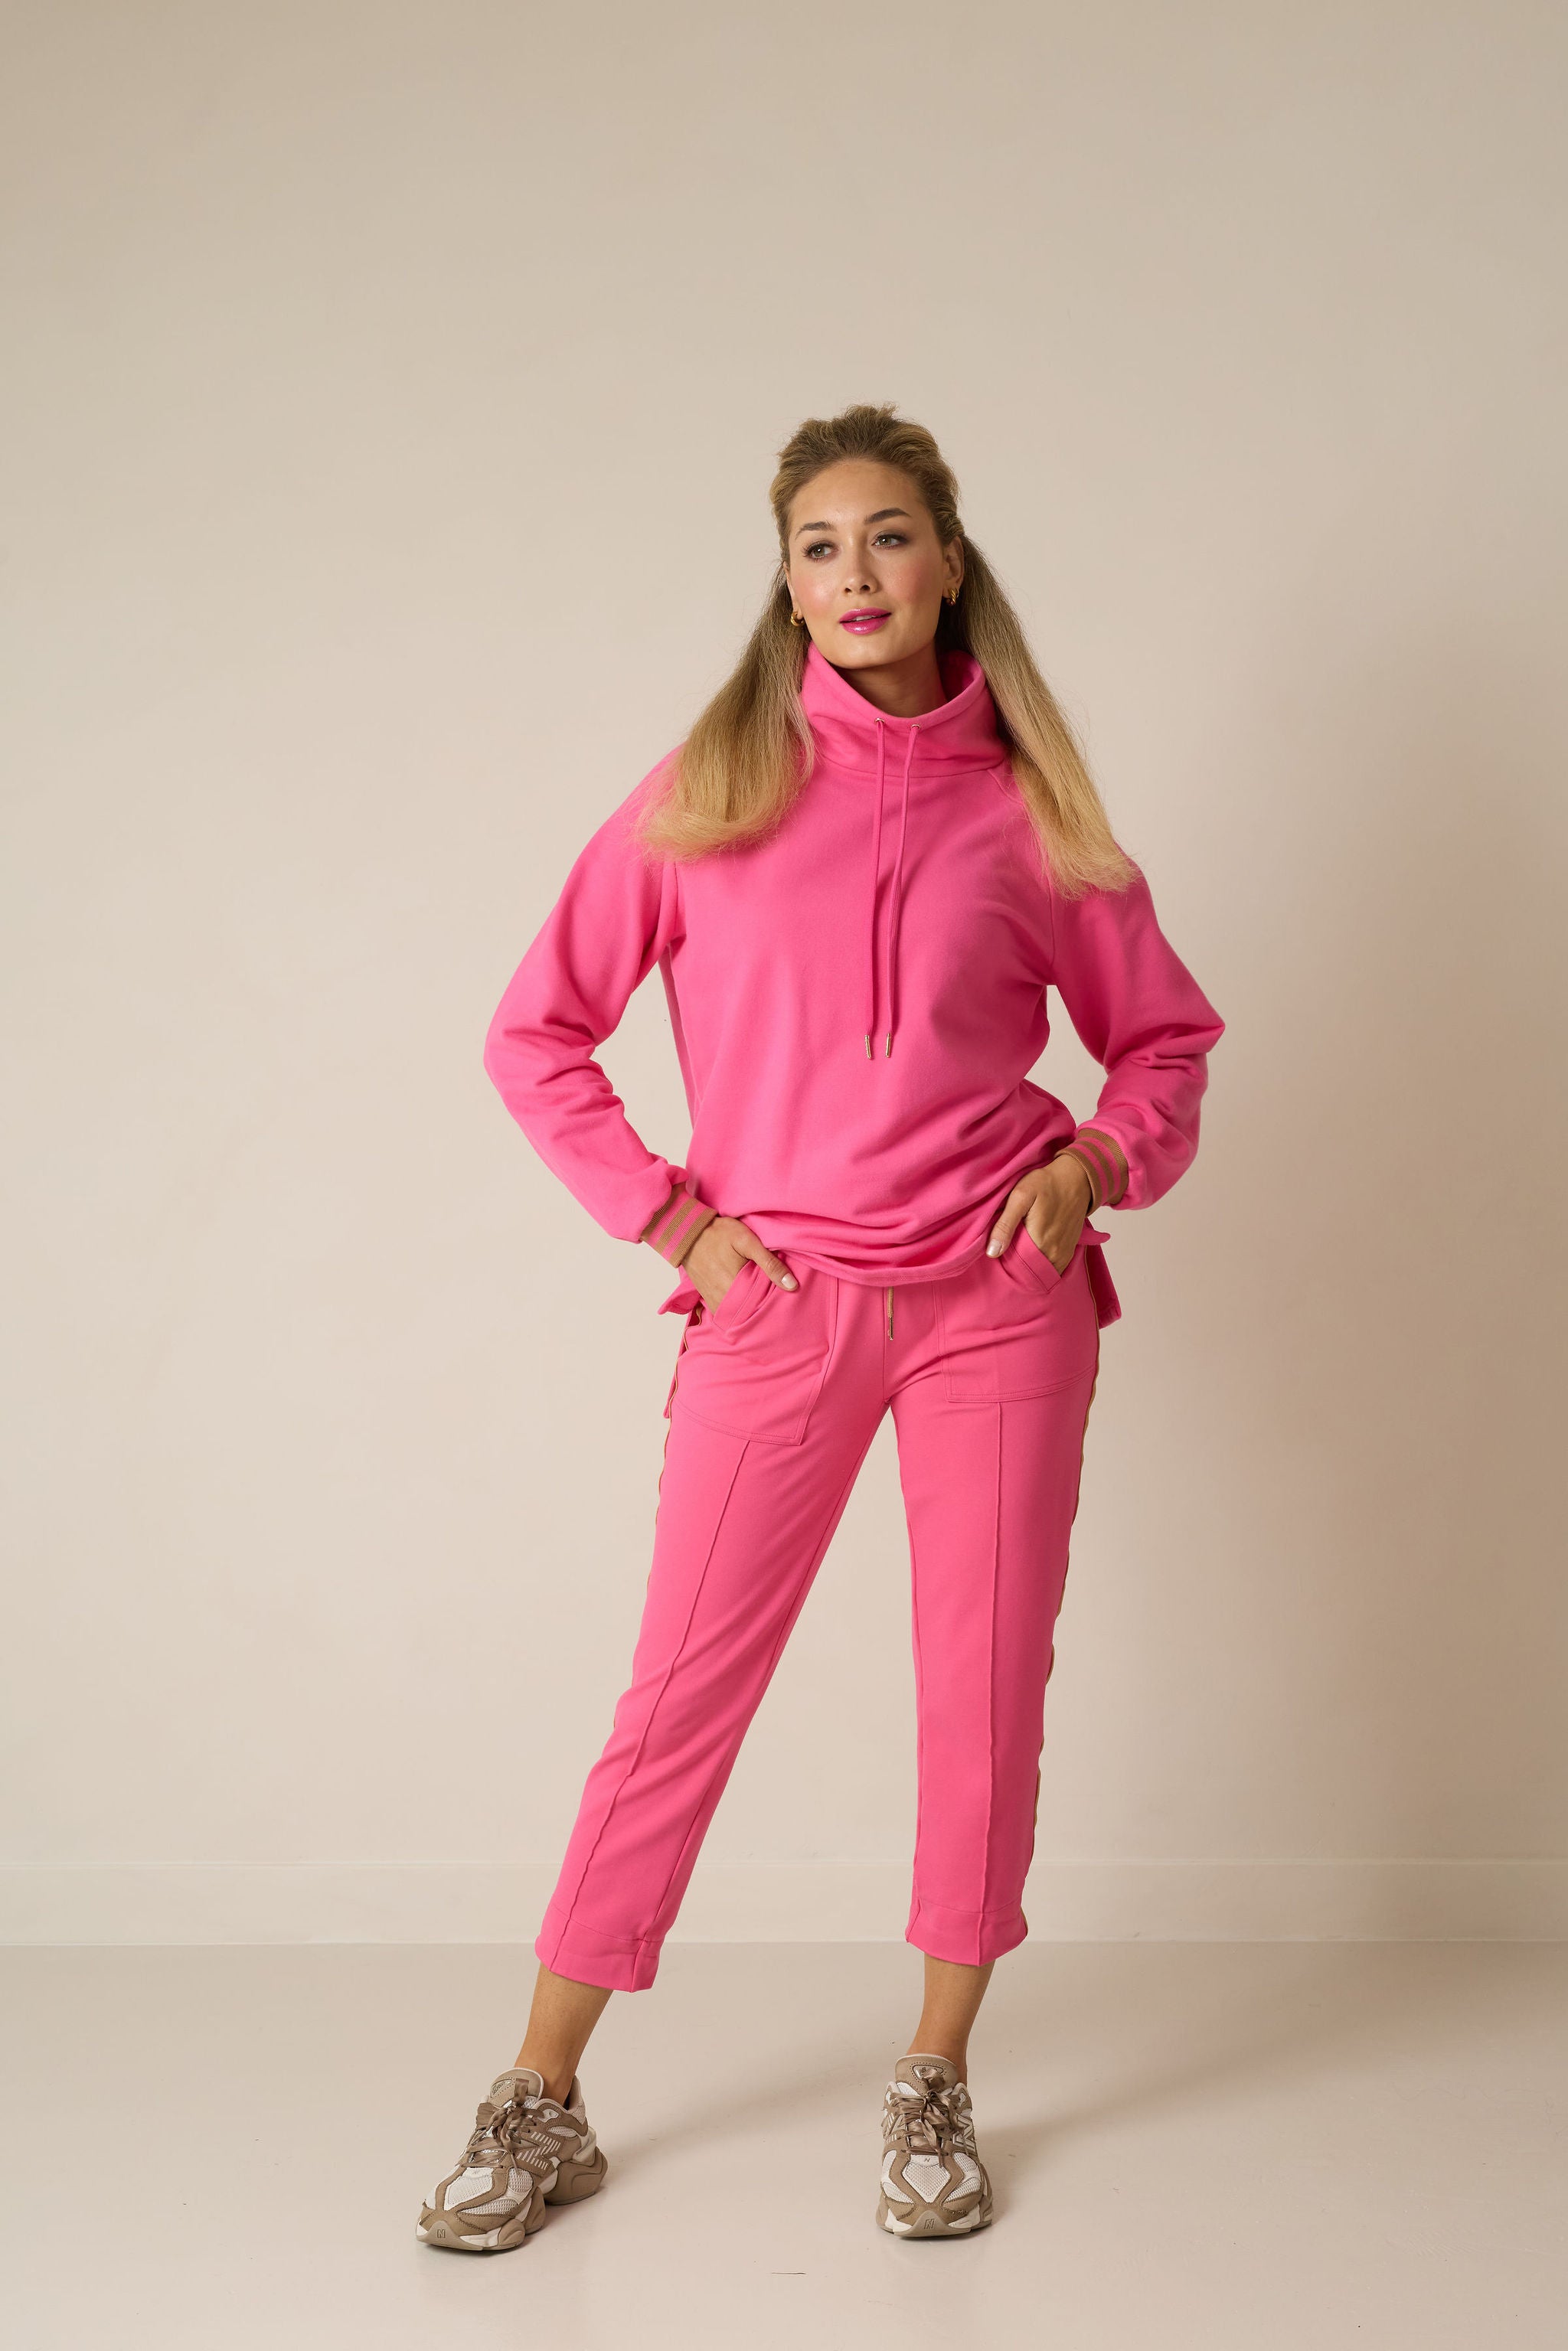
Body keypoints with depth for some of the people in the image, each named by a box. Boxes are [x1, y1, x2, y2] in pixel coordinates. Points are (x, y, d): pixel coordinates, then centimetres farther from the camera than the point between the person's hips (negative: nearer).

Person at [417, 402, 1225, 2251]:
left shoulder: (1020, 804, 4)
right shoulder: (711, 793, 2)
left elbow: (1164, 1031, 15)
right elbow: (534, 1034, 5)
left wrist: (1095, 1162, -3)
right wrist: (671, 1216, -3)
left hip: (998, 1301, 1)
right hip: (778, 1306, -1)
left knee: (987, 1694, 5)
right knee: (681, 1693, 1)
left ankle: (936, 2085, 23)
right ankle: (539, 2105, 14)